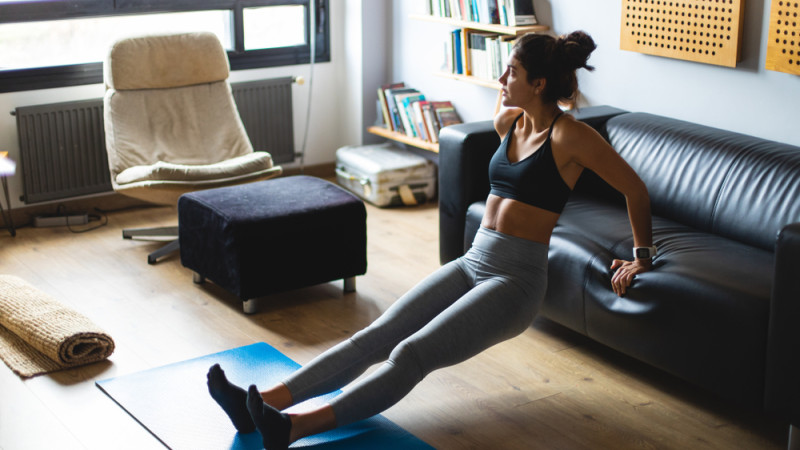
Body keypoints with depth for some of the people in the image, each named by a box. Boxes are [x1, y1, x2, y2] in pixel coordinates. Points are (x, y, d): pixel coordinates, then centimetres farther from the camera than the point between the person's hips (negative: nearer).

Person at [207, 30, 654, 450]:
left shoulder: (570, 135, -11)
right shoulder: (509, 121, 10)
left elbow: (636, 190, -3)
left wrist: (641, 258, 7)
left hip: (516, 280, -7)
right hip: (472, 262, 7)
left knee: (411, 354, -25)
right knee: (374, 337, -11)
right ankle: (264, 401, -21)